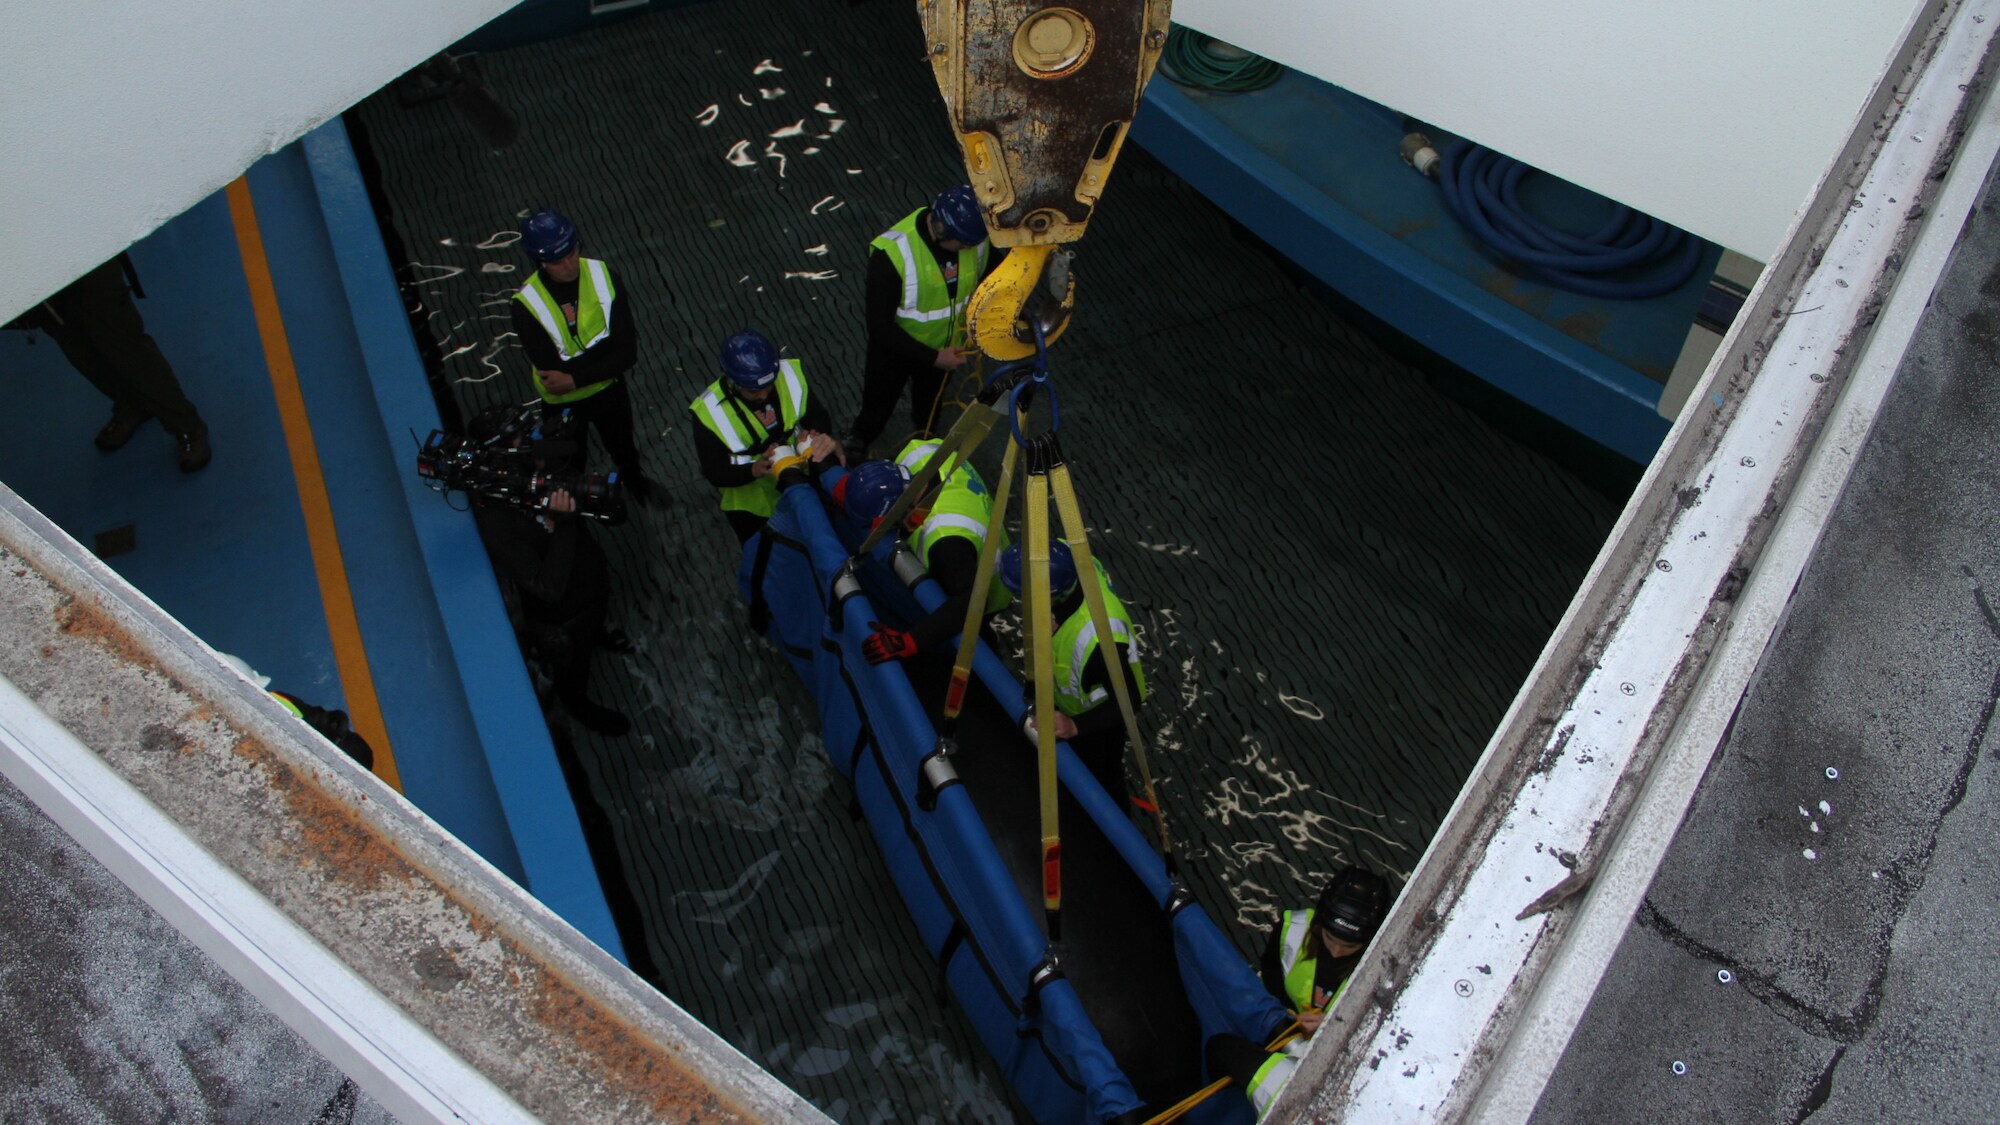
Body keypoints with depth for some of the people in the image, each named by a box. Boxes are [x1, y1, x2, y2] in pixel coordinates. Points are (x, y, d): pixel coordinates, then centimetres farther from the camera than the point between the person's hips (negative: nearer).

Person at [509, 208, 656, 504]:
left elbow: (627, 352, -24)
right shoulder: (527, 305, -29)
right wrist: (606, 344, -29)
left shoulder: (603, 277, -23)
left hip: (609, 389, 2)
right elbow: (553, 374, -30)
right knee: (569, 465, 26)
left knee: (623, 446, 31)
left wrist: (575, 377, -33)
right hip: (562, 402, -2)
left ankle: (632, 478, 64)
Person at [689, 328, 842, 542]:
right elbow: (714, 473, -23)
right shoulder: (709, 412, -29)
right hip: (751, 505, -3)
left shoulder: (790, 375, -23)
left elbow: (820, 418, -11)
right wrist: (755, 470, -41)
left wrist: (816, 435, -34)